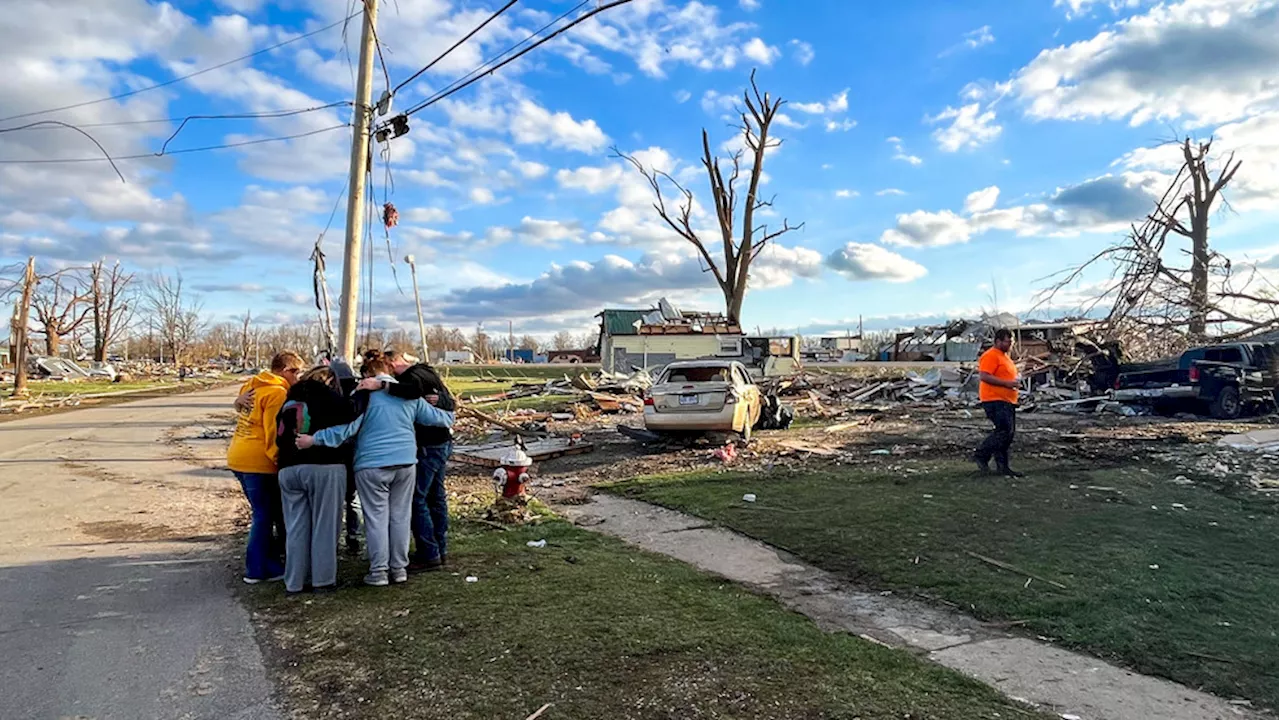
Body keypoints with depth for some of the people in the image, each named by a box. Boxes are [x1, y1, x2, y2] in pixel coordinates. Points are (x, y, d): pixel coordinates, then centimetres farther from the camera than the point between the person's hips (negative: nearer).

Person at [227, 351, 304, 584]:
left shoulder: (252, 386, 13)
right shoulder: (277, 393, -15)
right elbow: (274, 433, -18)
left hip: (237, 457, 9)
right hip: (258, 462, -9)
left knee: (263, 513, 18)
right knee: (264, 516, 1)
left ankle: (269, 559, 27)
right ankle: (258, 569, 7)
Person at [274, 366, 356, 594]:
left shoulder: (288, 402, 20)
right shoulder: (336, 400, 4)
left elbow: (279, 438, 21)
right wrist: (346, 462, 13)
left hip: (289, 469, 5)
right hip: (325, 467, -5)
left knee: (295, 528, 10)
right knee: (324, 525, 2)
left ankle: (294, 582, 15)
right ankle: (323, 580, 6)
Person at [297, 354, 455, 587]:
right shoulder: (409, 395, 8)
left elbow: (346, 427, -14)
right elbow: (434, 417, 15)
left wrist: (314, 439, -10)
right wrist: (451, 416, 35)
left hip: (372, 466, -4)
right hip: (405, 463, 4)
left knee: (376, 518, 4)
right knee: (400, 516, 11)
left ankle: (379, 571, 8)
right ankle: (399, 568, 17)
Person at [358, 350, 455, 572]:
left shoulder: (415, 375, -15)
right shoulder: (428, 373, 15)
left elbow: (414, 389, -40)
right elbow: (451, 405, 6)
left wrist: (380, 385, -40)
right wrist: (438, 400, -12)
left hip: (429, 446, -10)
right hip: (442, 442, 10)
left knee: (416, 498, -6)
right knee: (436, 496, 17)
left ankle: (428, 555, -1)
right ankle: (440, 550, 26)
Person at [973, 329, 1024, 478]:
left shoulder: (1005, 356, 21)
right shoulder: (990, 356, -11)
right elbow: (984, 376, -22)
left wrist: (1014, 383, 16)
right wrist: (1006, 383, -23)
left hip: (1007, 401, 10)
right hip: (995, 401, -10)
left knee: (1008, 434, 8)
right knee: (1003, 431, -16)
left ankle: (1002, 466, 13)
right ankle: (981, 455, -3)